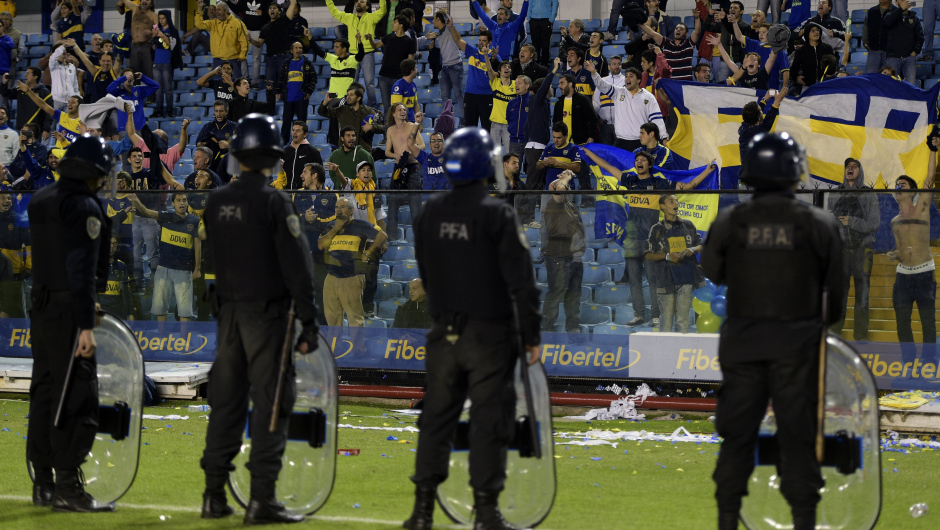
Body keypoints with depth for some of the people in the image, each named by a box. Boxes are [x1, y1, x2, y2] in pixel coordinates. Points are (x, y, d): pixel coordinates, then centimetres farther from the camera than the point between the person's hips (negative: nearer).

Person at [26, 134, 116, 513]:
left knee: (44, 391, 13)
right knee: (79, 396, -7)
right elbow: (82, 271, -20)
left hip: (40, 306, 9)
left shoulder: (39, 201, 12)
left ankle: (42, 483, 18)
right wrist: (86, 326, -21)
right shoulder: (85, 208, -14)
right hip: (68, 310, -9)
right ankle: (67, 486, -10)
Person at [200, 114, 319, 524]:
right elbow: (297, 266, -14)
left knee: (226, 400, 12)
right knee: (270, 401, -3)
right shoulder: (274, 202, -12)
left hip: (228, 312, 6)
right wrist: (308, 323, -11)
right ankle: (262, 498, -7)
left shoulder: (216, 202, 5)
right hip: (266, 313, -6)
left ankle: (214, 495, 15)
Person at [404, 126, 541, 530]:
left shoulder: (429, 213, 5)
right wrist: (531, 336, -7)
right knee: (490, 420, -1)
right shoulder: (497, 213, -11)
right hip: (489, 334, -5)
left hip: (444, 332, 5)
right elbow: (520, 279, -12)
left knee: (437, 416, 11)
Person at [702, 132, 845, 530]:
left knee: (737, 430, 11)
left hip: (741, 342, 1)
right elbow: (837, 285, -1)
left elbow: (711, 272, 7)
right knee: (797, 431, 5)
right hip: (796, 341, -1)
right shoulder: (819, 224, -7)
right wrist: (829, 319, 17)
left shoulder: (729, 222, -6)